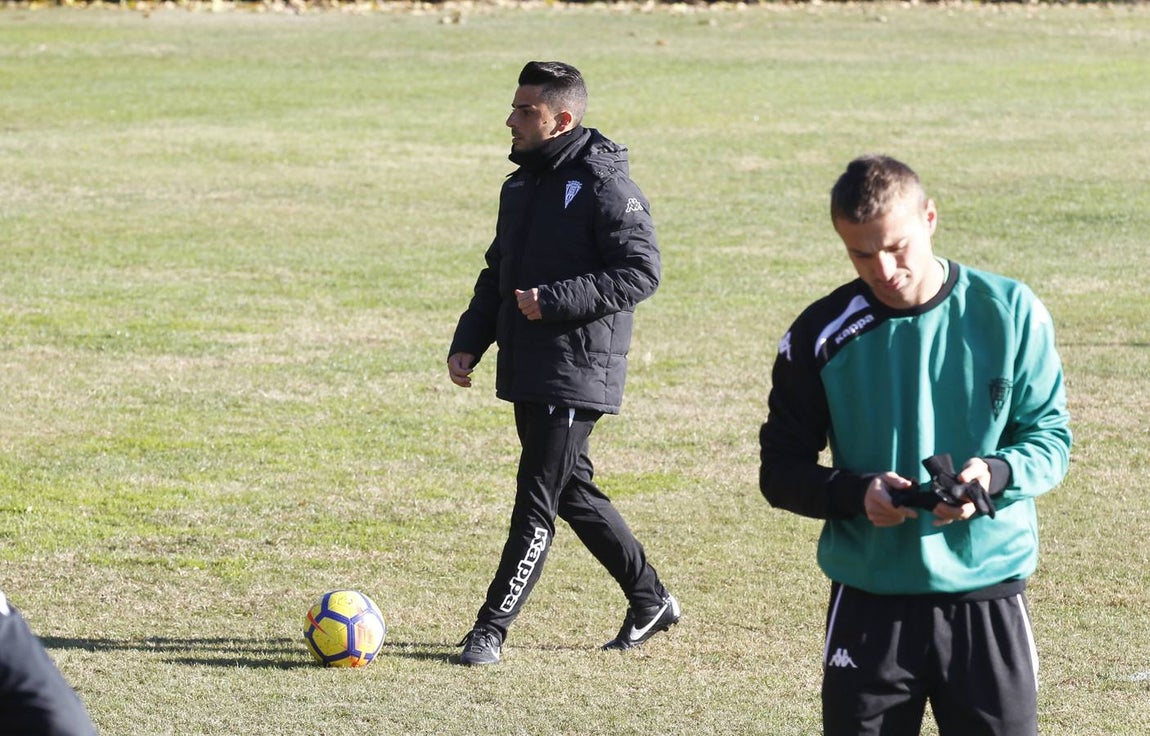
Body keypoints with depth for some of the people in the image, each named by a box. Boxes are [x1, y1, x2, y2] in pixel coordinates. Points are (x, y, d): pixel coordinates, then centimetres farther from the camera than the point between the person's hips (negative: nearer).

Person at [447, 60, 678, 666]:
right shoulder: (522, 184, 15)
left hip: (577, 374, -9)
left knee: (537, 503, -8)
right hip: (526, 371, 10)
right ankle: (650, 600, 29)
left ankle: (491, 628, -6)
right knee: (574, 493, 17)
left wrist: (554, 301, -23)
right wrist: (468, 342, 10)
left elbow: (641, 272, -18)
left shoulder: (604, 186, -13)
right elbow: (498, 274, 23)